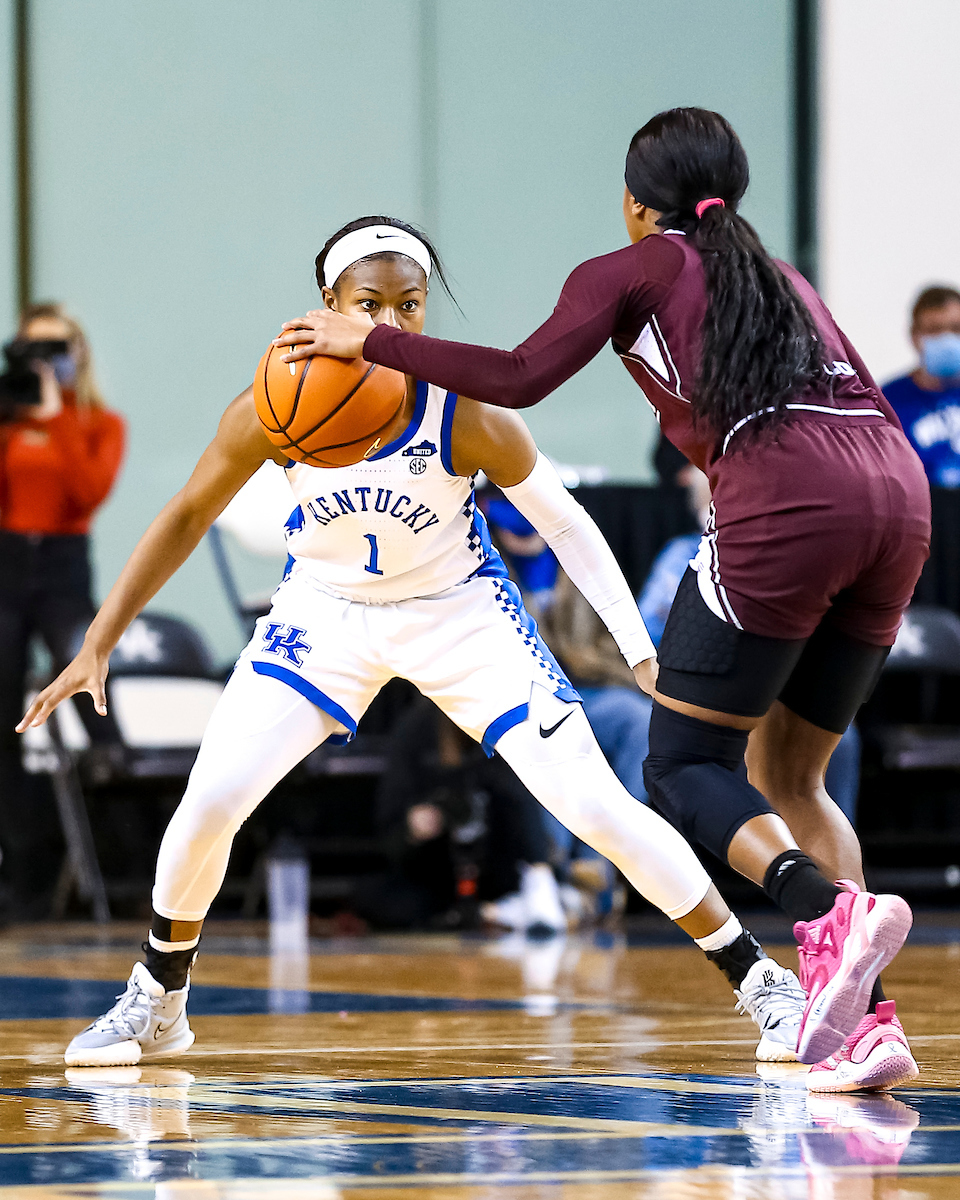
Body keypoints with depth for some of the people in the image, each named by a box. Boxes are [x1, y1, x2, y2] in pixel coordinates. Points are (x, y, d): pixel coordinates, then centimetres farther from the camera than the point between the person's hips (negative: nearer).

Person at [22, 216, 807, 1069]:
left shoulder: (467, 415, -27)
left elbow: (566, 526, -13)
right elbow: (188, 519, -10)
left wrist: (644, 654, -18)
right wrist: (99, 644, -12)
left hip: (460, 613, -2)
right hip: (327, 612, 2)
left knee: (597, 807, -10)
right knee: (211, 799, -11)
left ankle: (761, 983, 4)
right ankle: (157, 1005, 14)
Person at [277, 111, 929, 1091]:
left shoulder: (629, 271, 13)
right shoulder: (780, 275, 31)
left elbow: (519, 379, 1)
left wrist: (370, 343, 8)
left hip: (788, 504, -6)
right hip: (899, 496, 6)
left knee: (684, 769, 1)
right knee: (787, 774, 15)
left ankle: (830, 911, -27)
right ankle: (865, 1020, 0)